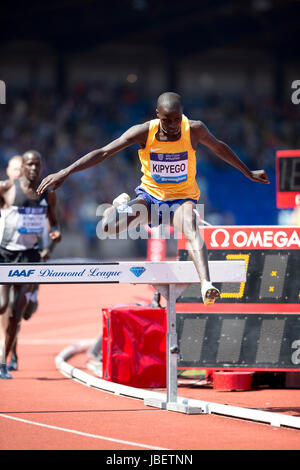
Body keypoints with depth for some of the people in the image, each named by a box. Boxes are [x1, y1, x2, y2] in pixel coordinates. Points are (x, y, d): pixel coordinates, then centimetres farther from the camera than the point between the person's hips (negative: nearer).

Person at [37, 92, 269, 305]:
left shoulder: (195, 130, -14)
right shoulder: (144, 132, -17)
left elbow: (219, 148, 7)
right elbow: (103, 153, -15)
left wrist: (248, 173, 19)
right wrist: (65, 172, -22)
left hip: (181, 199, -2)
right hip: (150, 195, 2)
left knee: (191, 229, -36)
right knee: (106, 226, -19)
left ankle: (206, 284, -56)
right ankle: (119, 207, 21)